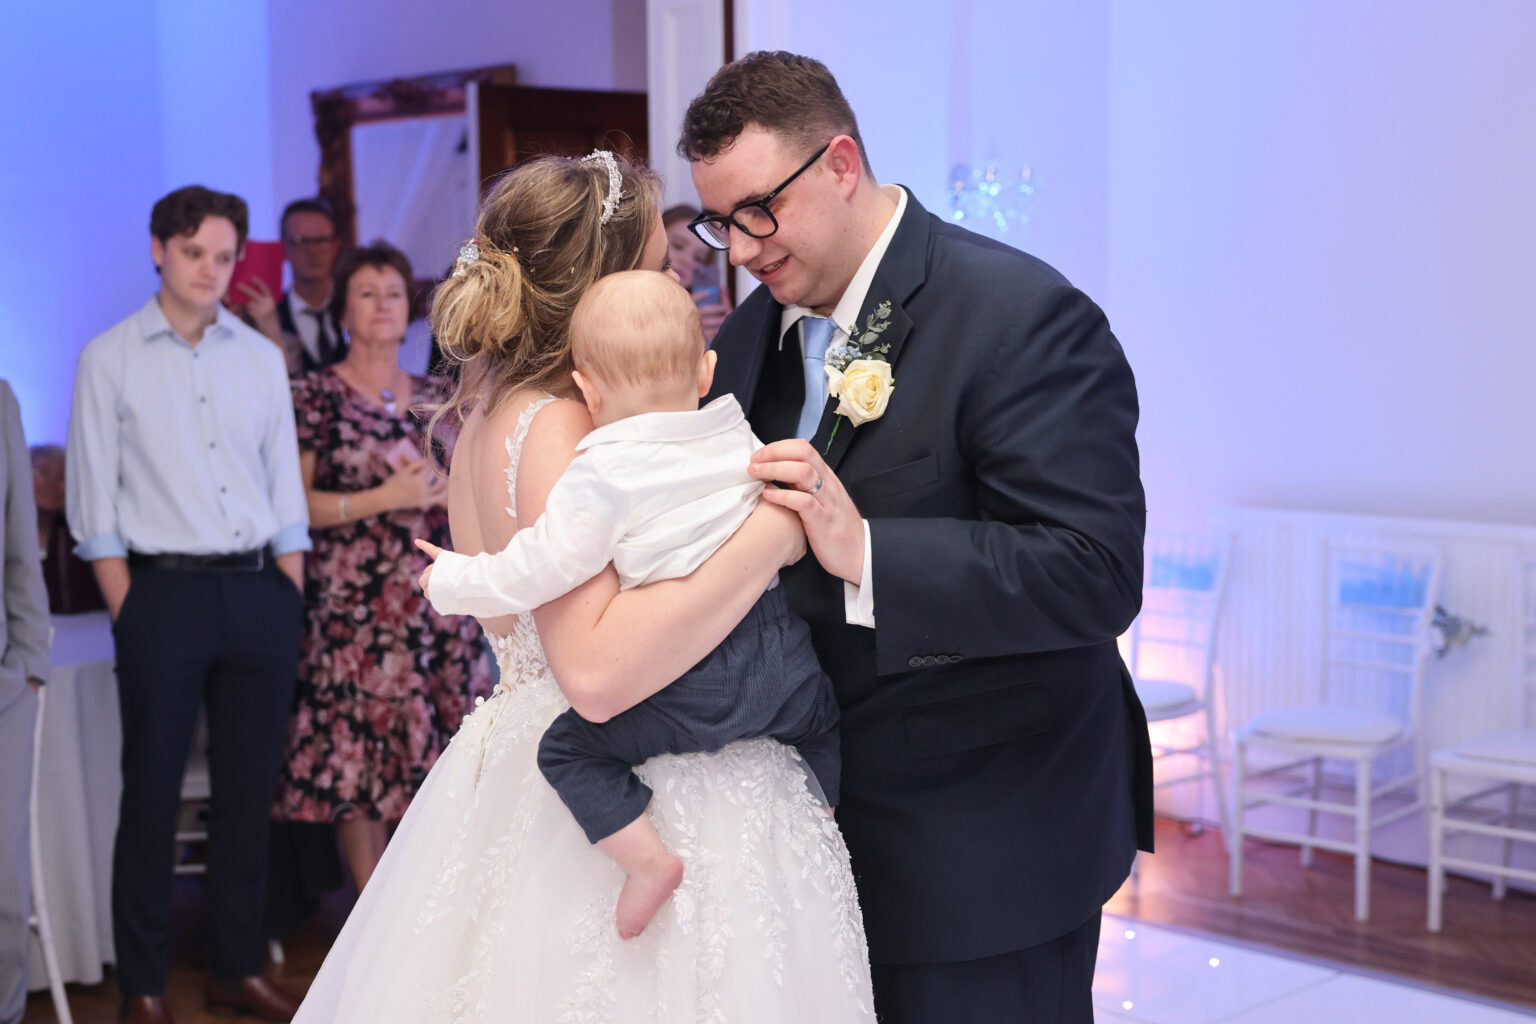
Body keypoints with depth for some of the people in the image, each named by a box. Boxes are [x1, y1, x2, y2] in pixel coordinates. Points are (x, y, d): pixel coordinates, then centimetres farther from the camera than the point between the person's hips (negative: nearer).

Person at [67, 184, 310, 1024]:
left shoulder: (261, 357, 12)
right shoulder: (109, 359, 1)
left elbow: (286, 487, 12)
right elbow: (93, 500, -1)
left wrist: (290, 599, 5)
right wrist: (126, 609, -7)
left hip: (259, 591, 4)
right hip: (163, 590, -3)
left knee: (248, 788, 8)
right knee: (151, 791, 1)